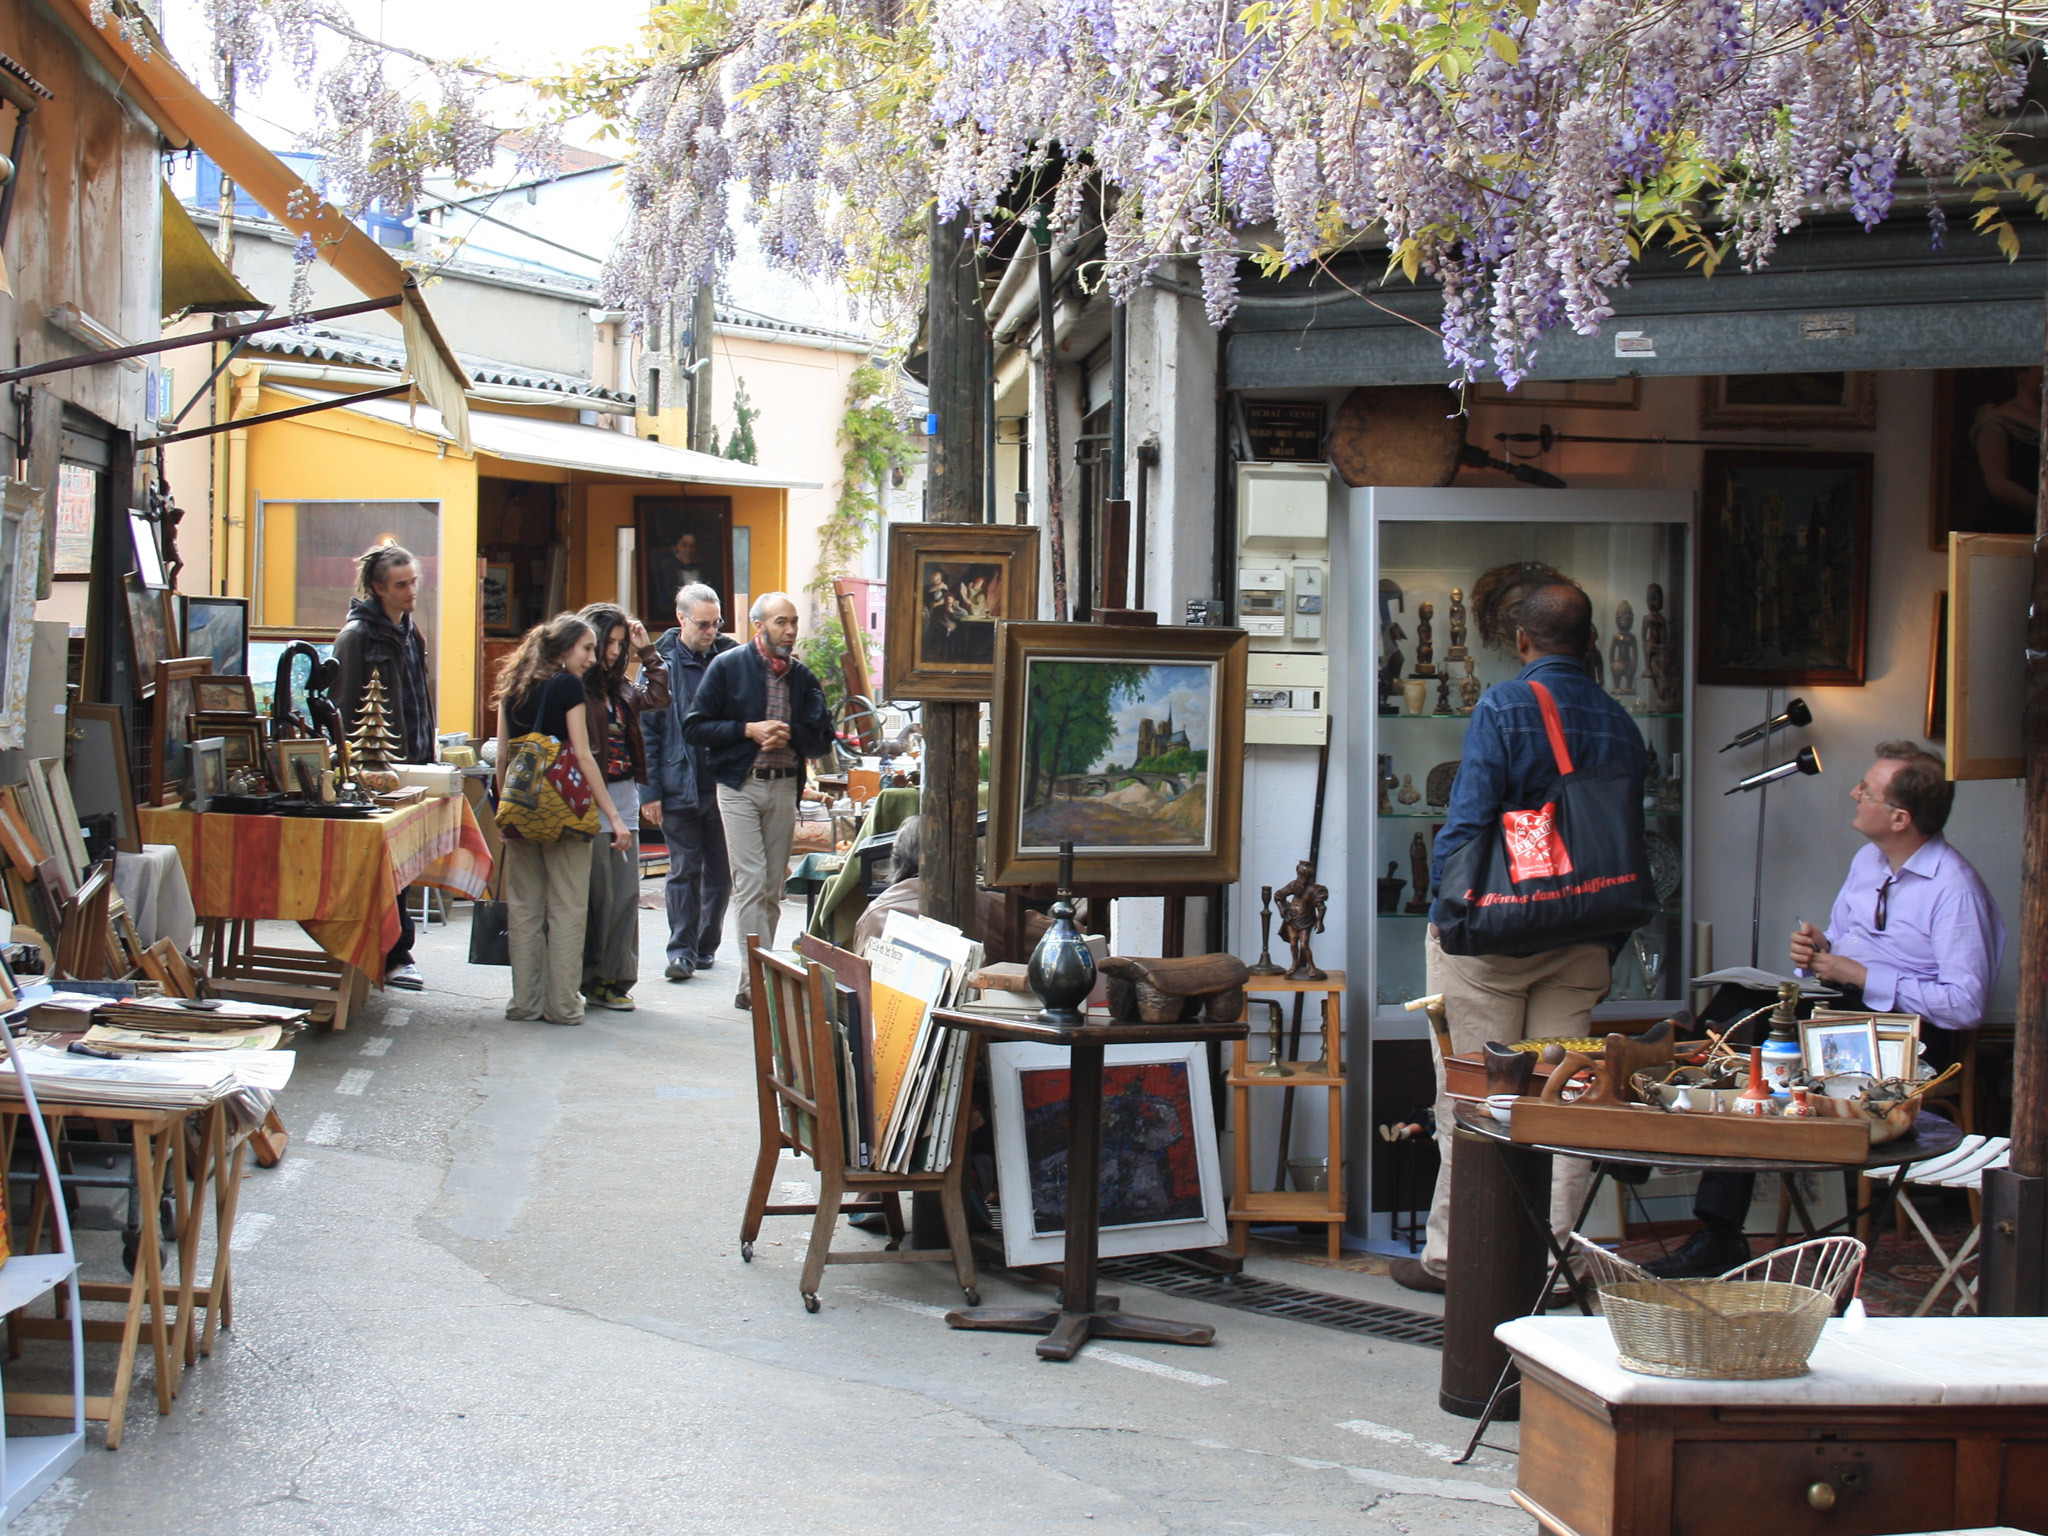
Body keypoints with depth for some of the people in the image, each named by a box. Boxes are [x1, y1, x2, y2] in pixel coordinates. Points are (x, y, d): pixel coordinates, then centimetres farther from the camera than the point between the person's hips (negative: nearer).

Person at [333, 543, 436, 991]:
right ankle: (393, 956, 0)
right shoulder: (358, 635, -10)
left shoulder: (409, 633, 16)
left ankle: (393, 953, 16)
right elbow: (344, 708, -13)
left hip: (410, 764, 8)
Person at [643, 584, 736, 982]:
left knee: (720, 871, 8)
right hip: (680, 785, -2)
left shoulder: (731, 657, 4)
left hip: (724, 783, 2)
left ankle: (707, 945, 20)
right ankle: (682, 949, 4)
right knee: (684, 870, 0)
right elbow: (646, 730, 0)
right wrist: (651, 791, -6)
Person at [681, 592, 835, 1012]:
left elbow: (822, 740, 8)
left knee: (772, 889, 7)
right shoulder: (728, 667, -1)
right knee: (751, 883, -12)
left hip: (785, 788, 4)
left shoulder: (803, 676, 9)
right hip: (740, 787, -4)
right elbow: (694, 728, -4)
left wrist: (789, 735, -13)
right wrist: (749, 730, -14)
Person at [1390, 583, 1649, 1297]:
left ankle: (1451, 1255, 8)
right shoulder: (1622, 726, 7)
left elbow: (1467, 823, -15)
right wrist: (1608, 949, 17)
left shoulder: (1503, 707, -9)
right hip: (1581, 941, 5)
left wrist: (1443, 911, -4)